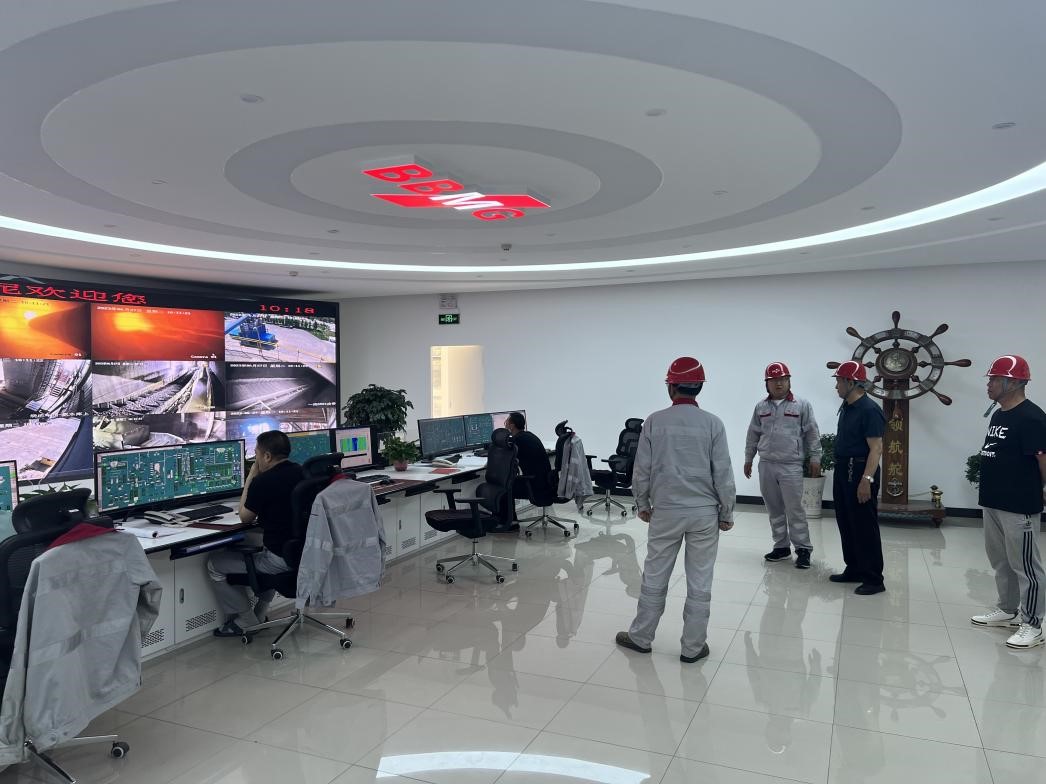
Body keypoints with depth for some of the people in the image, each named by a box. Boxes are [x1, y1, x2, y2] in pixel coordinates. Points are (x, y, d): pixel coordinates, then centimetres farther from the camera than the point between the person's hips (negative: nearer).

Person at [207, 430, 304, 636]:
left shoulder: (263, 482, -19)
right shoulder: (301, 472, 3)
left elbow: (245, 517, 0)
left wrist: (250, 477, 3)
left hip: (281, 559, -8)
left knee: (215, 565, 9)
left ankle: (246, 621, 18)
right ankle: (259, 614, 39)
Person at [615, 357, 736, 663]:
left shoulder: (654, 421, -5)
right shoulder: (712, 424, -6)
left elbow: (641, 470, -1)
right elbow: (723, 474, -4)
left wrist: (643, 505, 14)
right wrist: (726, 513, 7)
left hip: (665, 511, 1)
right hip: (704, 512, 0)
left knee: (654, 578, 13)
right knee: (699, 583, 9)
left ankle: (640, 637, 26)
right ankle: (693, 647, 18)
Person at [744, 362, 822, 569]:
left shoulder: (802, 406, -1)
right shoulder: (760, 407, 8)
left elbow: (812, 435, 1)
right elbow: (753, 435, 14)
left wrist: (815, 459, -2)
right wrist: (748, 459, 15)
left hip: (791, 466, -4)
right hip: (766, 466, 4)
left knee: (794, 509, -4)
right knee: (774, 509, 10)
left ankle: (803, 549, 5)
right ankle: (781, 546, 21)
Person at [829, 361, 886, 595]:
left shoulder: (869, 409, -16)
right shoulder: (846, 407, 11)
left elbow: (876, 448, -20)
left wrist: (867, 479, -26)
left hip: (860, 472, -9)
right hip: (843, 471, 9)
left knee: (865, 527, -4)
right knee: (846, 523, 15)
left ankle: (874, 579, 4)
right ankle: (854, 570, 26)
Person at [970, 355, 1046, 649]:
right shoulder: (998, 415, 12)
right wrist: (991, 491, 15)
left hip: (1019, 508, -9)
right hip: (992, 503, 9)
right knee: (1001, 562, 19)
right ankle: (1008, 610, 33)